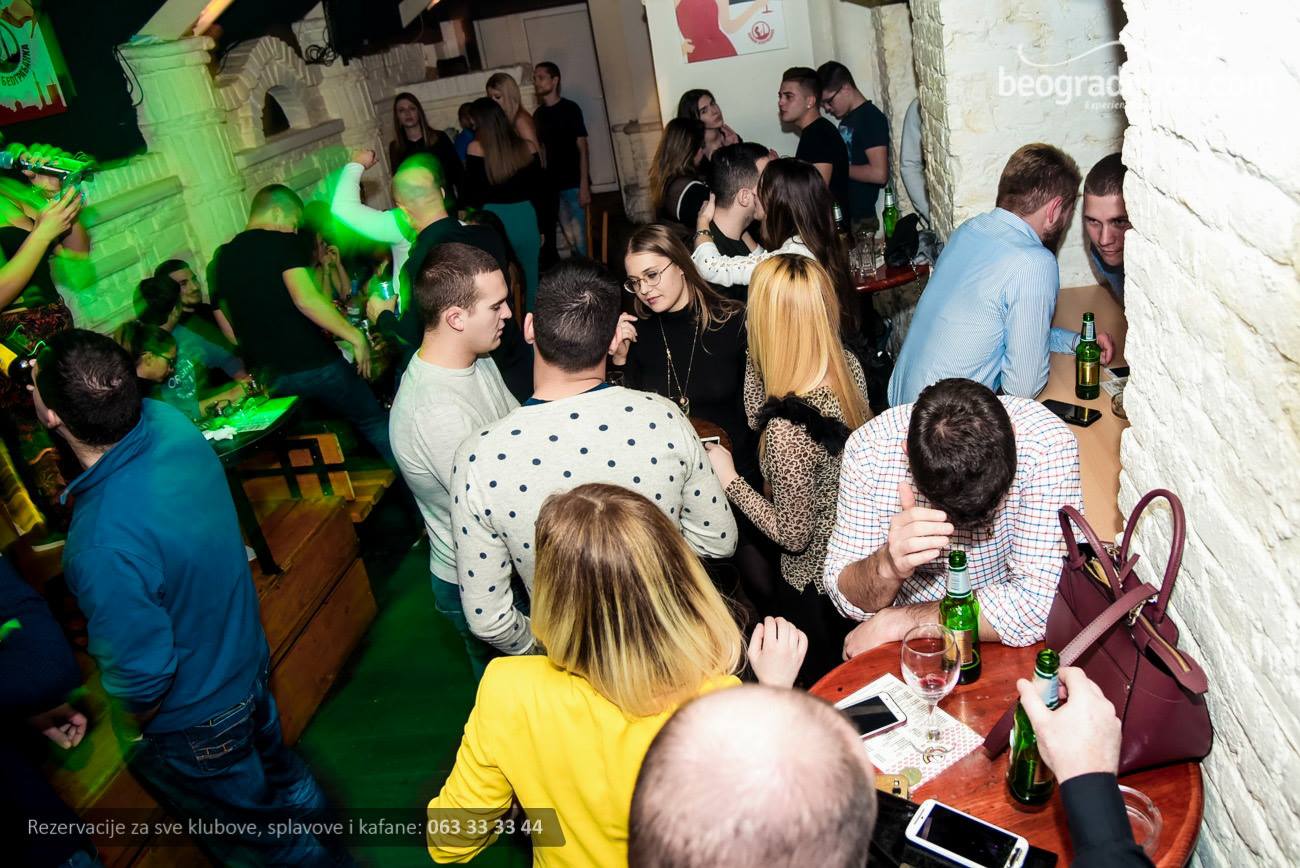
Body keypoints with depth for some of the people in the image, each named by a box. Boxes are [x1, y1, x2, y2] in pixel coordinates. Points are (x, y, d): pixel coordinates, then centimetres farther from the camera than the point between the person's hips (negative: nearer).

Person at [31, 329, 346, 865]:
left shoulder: (104, 548, -40)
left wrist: (131, 735, -9)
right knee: (281, 778, 35)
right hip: (247, 661, 8)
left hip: (191, 724, -8)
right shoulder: (168, 421, -20)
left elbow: (141, 676, -27)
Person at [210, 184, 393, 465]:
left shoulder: (222, 258, 12)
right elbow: (306, 299, -23)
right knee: (374, 423, 8)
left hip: (270, 378, 6)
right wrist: (355, 336, -17)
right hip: (313, 363, -6)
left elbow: (231, 329, 18)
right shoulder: (282, 242, -8)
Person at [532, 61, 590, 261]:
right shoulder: (538, 114, 11)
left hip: (573, 183, -5)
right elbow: (542, 151, 14)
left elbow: (582, 148, -7)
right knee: (569, 237, 6)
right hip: (552, 185, 5)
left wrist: (584, 185, -14)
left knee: (579, 237, -9)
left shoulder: (570, 108, -4)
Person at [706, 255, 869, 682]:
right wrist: (758, 352, -9)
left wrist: (729, 479, -17)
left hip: (814, 588, -7)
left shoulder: (787, 429, -37)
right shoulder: (849, 366, -13)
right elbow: (757, 416, 1)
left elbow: (793, 535, -23)